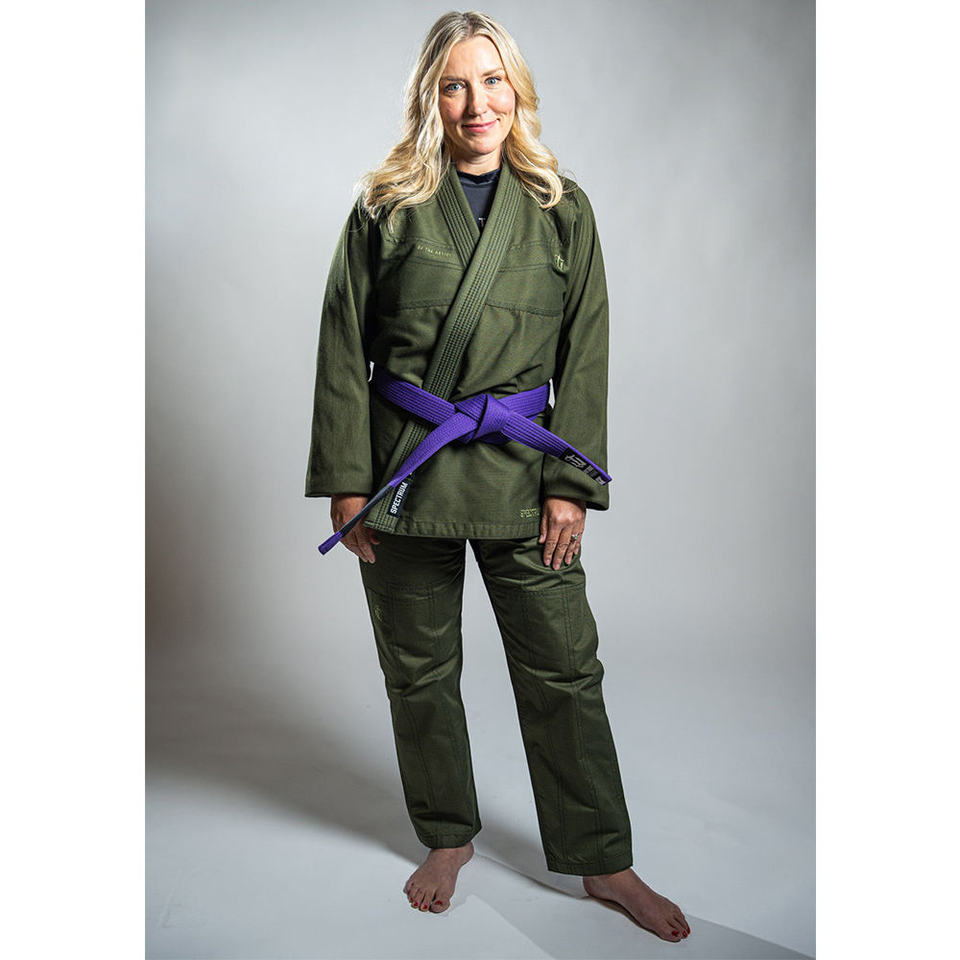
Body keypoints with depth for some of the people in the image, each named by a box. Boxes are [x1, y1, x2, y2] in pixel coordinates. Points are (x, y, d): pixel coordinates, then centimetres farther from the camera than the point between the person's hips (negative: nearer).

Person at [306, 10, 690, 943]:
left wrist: (571, 483, -5)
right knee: (419, 670, 11)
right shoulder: (387, 206, 2)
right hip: (405, 468, 1)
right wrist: (346, 479, -4)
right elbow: (344, 349, 1)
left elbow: (584, 358, 2)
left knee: (563, 671, 5)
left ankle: (603, 861, 25)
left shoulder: (562, 209, 4)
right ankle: (447, 838, 35)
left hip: (520, 468, 0)